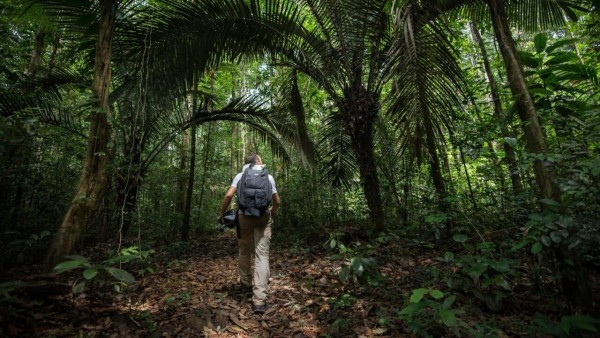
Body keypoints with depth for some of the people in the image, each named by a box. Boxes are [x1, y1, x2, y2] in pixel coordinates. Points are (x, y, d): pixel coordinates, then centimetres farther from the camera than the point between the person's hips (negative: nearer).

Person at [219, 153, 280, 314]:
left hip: (244, 216, 0)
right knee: (262, 255, -2)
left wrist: (222, 214, 7)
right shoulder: (269, 177, 9)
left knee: (244, 252, 20)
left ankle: (246, 281, 39)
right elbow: (277, 201, 10)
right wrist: (272, 213, 28)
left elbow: (228, 195, -6)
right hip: (264, 217, 0)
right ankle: (259, 300, -6)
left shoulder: (240, 175, 6)